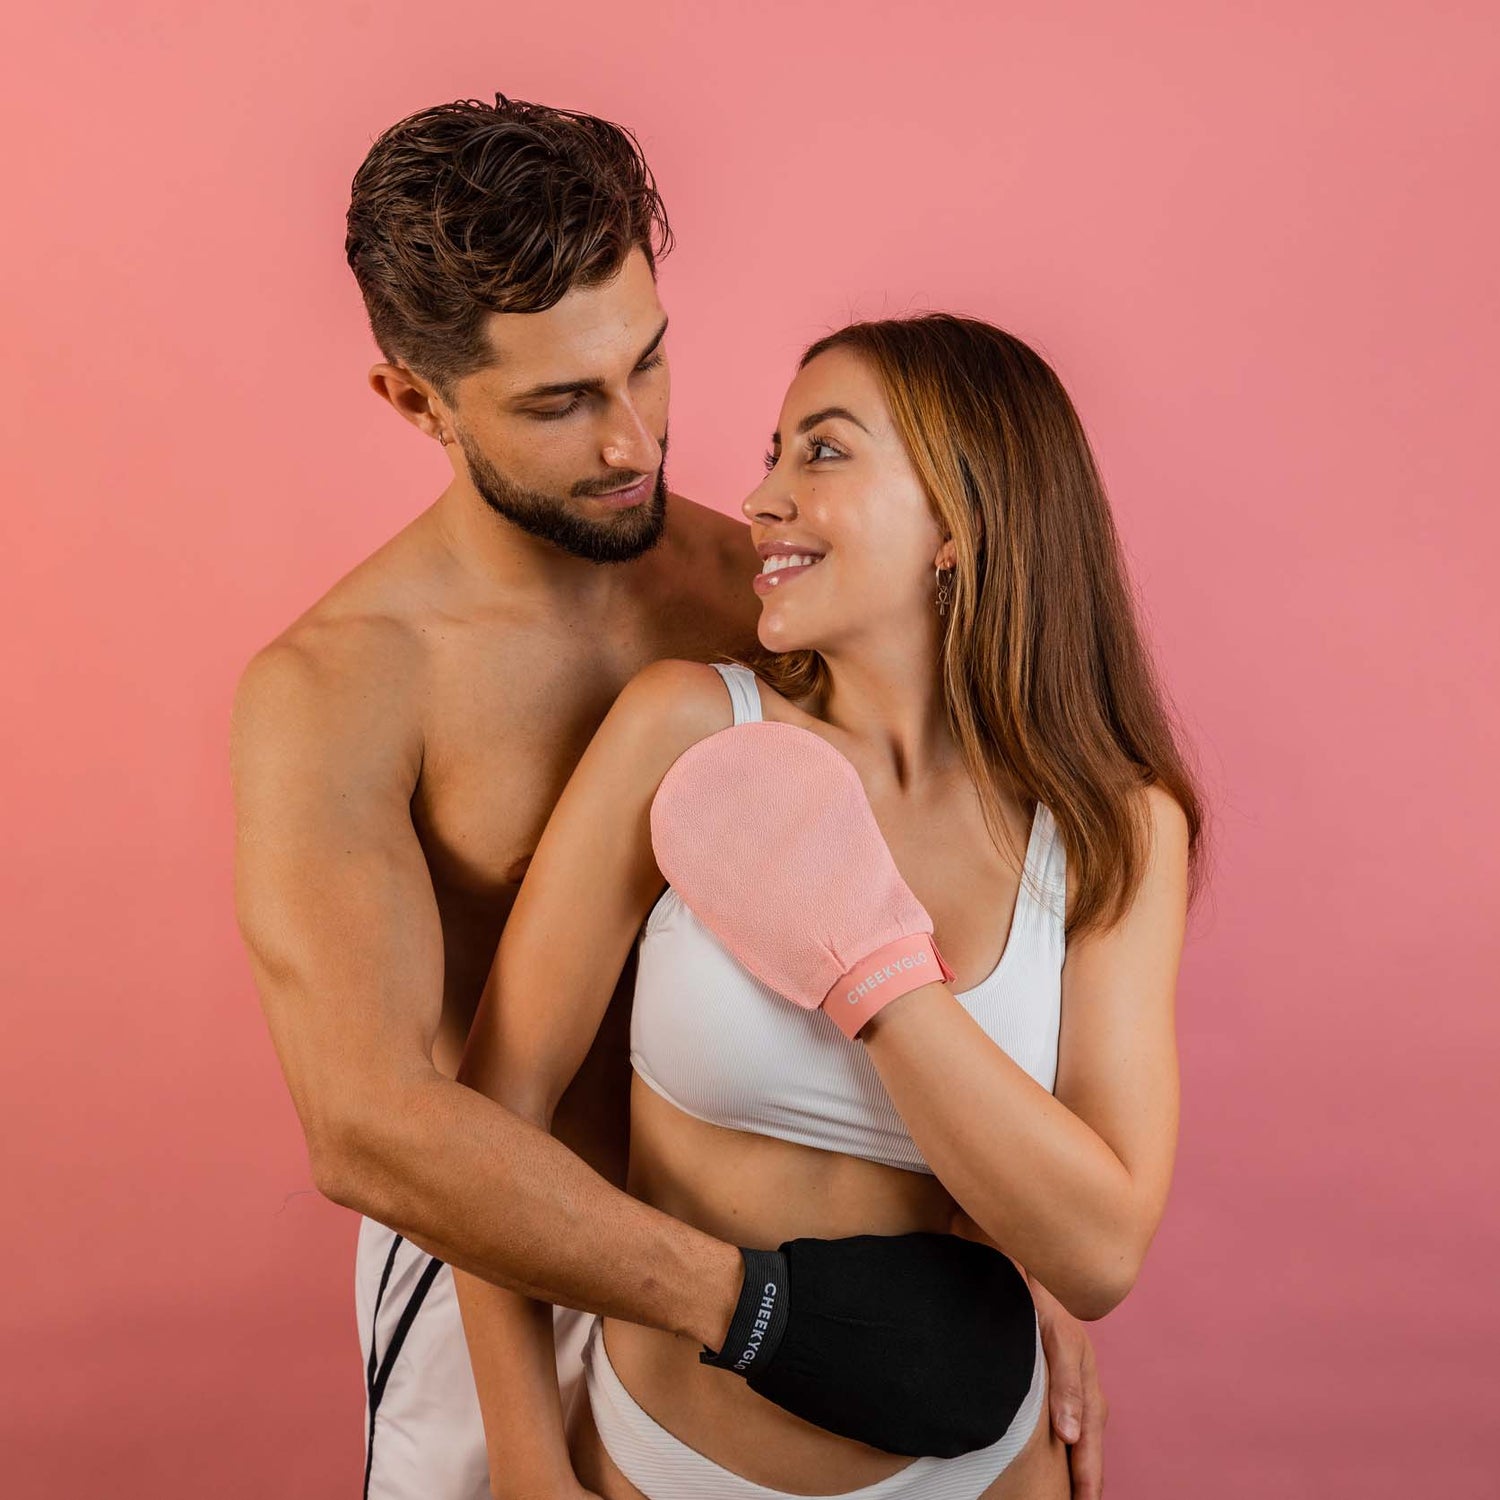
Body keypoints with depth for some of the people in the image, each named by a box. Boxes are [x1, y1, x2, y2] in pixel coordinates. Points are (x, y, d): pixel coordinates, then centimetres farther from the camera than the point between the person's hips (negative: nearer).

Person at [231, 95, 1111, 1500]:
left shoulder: (755, 584, -8)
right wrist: (760, 1307, -33)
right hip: (500, 1274, -3)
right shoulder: (329, 690, -22)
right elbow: (372, 1127, -31)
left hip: (761, 1219, 4)